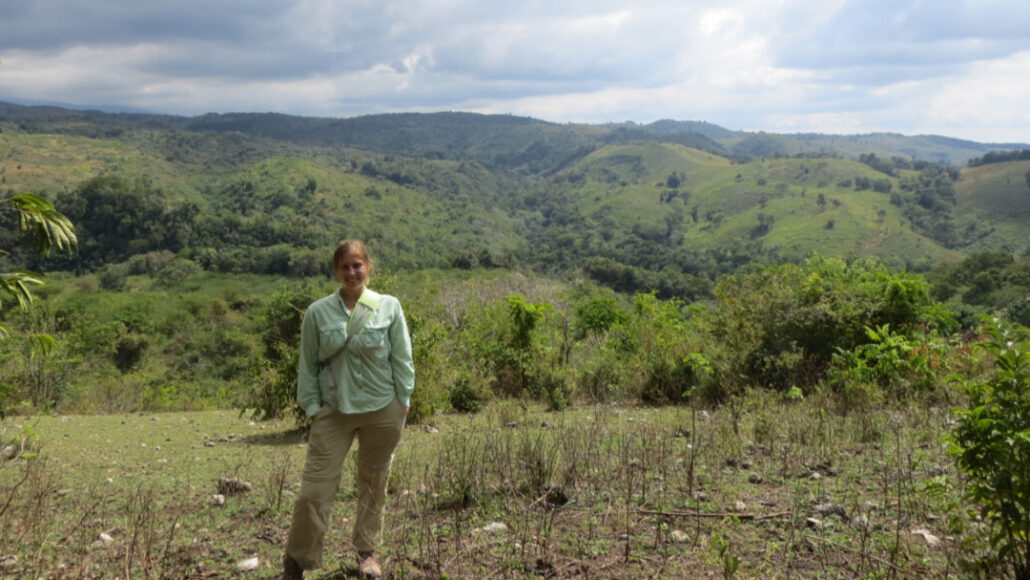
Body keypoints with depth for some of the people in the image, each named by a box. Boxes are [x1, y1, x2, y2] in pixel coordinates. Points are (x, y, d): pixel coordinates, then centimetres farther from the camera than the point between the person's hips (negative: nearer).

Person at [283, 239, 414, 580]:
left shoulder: (389, 307, -5)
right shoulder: (318, 312, -4)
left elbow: (402, 359, 0)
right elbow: (308, 364, 2)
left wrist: (403, 403, -2)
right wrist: (311, 407, -3)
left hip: (382, 410, 1)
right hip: (333, 411, 0)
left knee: (373, 484, 15)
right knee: (314, 489, -2)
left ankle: (367, 551, 34)